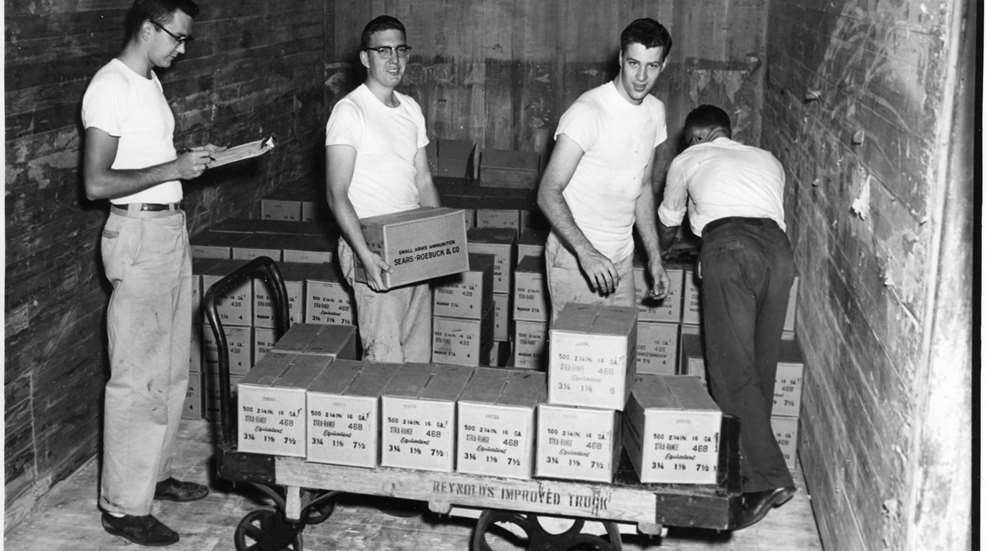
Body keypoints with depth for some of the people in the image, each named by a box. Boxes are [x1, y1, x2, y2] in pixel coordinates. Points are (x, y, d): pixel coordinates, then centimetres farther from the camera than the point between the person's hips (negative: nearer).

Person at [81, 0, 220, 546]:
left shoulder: (149, 82, 13)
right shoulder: (110, 87, -16)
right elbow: (96, 183, -22)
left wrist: (192, 158, 10)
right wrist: (173, 169, -20)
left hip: (171, 227, 10)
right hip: (137, 234, -10)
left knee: (171, 371, 16)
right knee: (137, 378, -4)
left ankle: (153, 473, 31)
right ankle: (123, 506, 5)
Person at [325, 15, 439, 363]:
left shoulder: (411, 109, 12)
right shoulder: (349, 111, -11)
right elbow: (337, 194, -16)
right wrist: (364, 253, -26)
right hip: (372, 247, -7)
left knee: (419, 353, 12)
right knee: (386, 358, -7)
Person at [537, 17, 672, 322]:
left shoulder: (655, 111, 7)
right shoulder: (587, 112, -18)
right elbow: (548, 193, -24)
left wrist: (654, 258, 15)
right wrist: (585, 251, -37)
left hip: (621, 259, 7)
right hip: (575, 259, -7)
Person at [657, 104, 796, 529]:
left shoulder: (689, 160, 25)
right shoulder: (767, 160, 33)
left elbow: (668, 221, 38)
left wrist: (659, 253, 61)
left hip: (728, 247, -4)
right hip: (777, 248, 5)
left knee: (733, 370, -8)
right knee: (761, 367, 13)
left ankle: (767, 479, -17)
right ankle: (748, 462, 20)